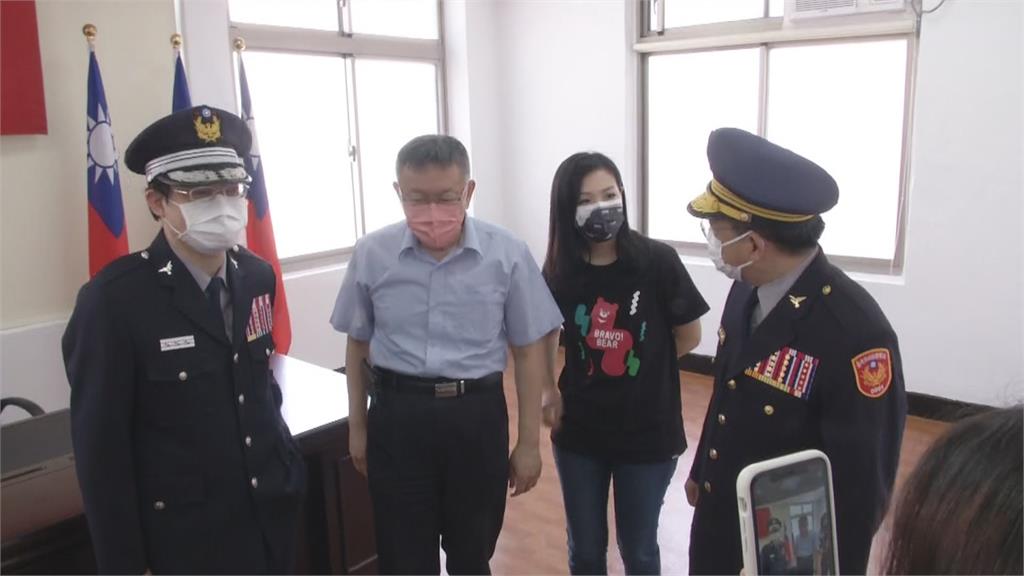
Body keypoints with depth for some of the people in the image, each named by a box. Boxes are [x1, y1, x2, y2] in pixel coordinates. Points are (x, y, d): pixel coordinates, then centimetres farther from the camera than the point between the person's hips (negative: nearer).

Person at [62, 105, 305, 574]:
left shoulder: (258, 277, -3)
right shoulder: (113, 299, -18)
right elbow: (101, 449, -14)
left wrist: (283, 462, 12)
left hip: (273, 515, 5)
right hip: (184, 537, -5)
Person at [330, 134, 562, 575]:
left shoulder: (507, 254, -10)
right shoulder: (372, 254, -6)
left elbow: (529, 350, -2)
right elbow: (358, 344, 7)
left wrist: (529, 442, 1)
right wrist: (357, 427, 12)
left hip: (477, 416, 0)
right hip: (396, 415, 1)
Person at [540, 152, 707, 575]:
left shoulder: (657, 261, -14)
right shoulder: (558, 274, -7)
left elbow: (689, 337, -2)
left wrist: (641, 365, -2)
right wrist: (548, 393, -6)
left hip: (647, 432, -2)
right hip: (579, 432, 2)